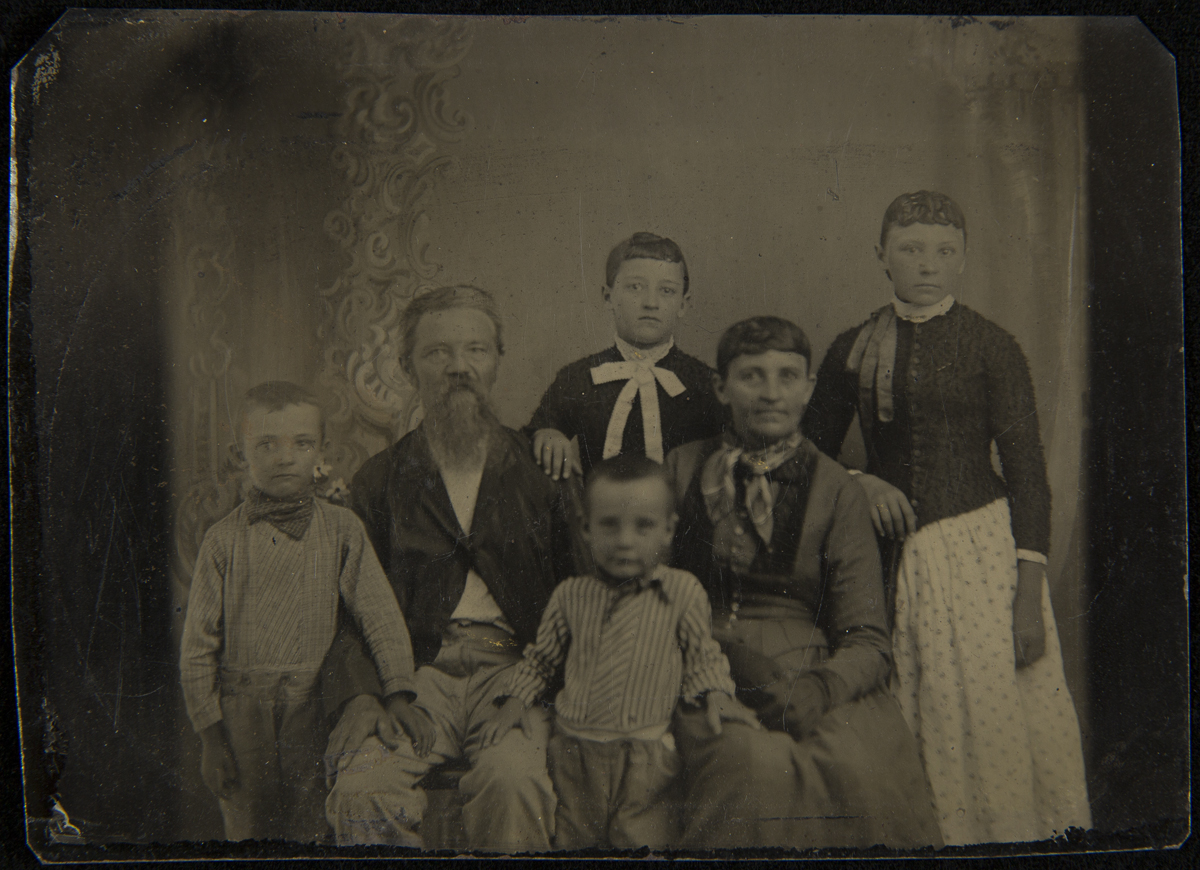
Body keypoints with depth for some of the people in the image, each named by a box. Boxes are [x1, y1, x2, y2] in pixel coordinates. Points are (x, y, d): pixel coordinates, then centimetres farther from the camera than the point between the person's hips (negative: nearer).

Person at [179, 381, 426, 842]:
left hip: (314, 705, 0)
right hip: (242, 710, 0)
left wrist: (399, 694, -13)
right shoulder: (224, 540, -1)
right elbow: (198, 644, 1)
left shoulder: (342, 528, 0)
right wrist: (210, 734, -1)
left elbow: (381, 615, -1)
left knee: (310, 828, 7)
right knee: (247, 825, 9)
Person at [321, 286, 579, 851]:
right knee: (364, 788, -29)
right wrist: (368, 696, -8)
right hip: (415, 670, 1)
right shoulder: (378, 481, 15)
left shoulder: (538, 472, 12)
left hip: (513, 667, 0)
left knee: (513, 777, -33)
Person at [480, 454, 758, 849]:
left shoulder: (683, 592, -2)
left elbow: (703, 657, 9)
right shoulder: (570, 595, 5)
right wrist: (517, 700, 7)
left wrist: (716, 695, -8)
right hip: (573, 751, 2)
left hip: (644, 758, -2)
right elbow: (541, 657, 19)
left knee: (643, 842, -4)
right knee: (572, 839, 11)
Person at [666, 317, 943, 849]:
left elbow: (867, 640, 2)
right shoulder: (682, 470, 11)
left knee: (861, 766, -30)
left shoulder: (834, 490, 6)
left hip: (814, 673, 0)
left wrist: (820, 688, -20)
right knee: (758, 763, -32)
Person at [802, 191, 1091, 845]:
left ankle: (1007, 835, 20)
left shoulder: (991, 347, -1)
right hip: (888, 552, 2)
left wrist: (1030, 595, -10)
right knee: (900, 735, 4)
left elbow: (1028, 473, -4)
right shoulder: (851, 349, 6)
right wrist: (859, 482, -7)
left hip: (979, 548, -2)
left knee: (987, 722, -1)